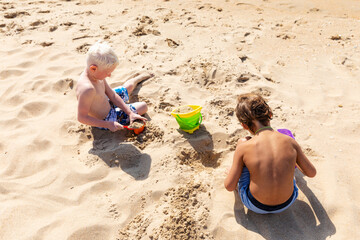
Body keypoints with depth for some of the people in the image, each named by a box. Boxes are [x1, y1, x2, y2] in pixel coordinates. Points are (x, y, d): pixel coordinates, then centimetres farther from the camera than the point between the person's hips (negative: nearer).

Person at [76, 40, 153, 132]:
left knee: (129, 86, 26)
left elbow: (112, 95, -4)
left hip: (107, 103, 8)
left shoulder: (97, 74, -12)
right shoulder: (87, 88, -41)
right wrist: (107, 124, -33)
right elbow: (81, 117, -34)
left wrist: (130, 113, -9)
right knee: (143, 107, 3)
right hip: (105, 119, -8)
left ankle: (140, 77, 59)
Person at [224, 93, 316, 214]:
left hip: (256, 206, -2)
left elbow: (229, 186, -10)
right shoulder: (289, 141, -13)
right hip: (288, 202, 2)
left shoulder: (243, 147, -19)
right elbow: (312, 173, 3)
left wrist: (230, 172, 14)